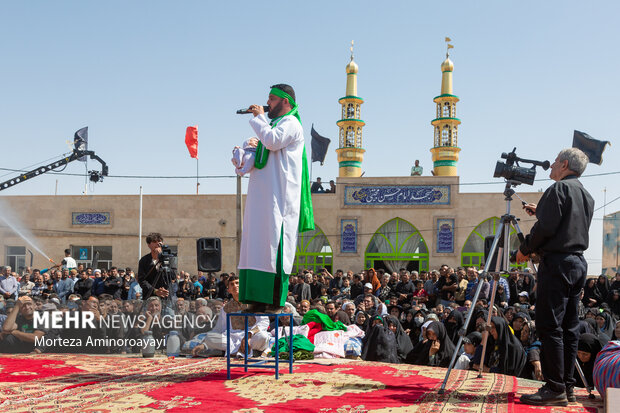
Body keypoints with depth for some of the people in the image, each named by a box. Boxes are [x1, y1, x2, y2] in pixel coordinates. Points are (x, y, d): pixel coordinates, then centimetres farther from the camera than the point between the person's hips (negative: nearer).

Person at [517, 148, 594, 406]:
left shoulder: (559, 189, -8)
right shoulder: (586, 196, 18)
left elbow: (546, 227, -16)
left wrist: (525, 249, -4)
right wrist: (540, 212, 29)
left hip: (557, 262, -9)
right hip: (579, 263, 9)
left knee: (549, 327, -8)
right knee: (569, 327, 10)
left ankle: (555, 389, -8)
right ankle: (568, 386, 13)